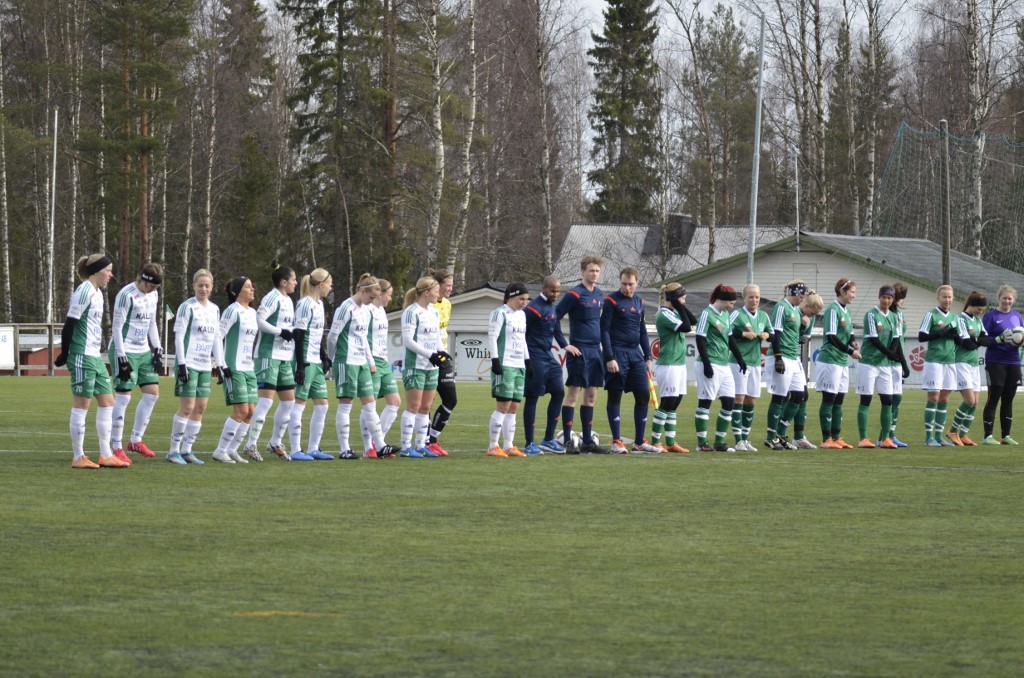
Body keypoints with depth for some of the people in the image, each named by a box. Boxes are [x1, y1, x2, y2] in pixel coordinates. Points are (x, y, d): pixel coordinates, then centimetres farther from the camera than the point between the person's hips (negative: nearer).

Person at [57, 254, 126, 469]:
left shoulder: (97, 293, 15)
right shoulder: (84, 292, -13)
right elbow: (70, 324, -15)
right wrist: (65, 354, -13)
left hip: (95, 356, 9)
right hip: (83, 356, -9)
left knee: (107, 402, 8)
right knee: (82, 405, -4)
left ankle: (106, 456, 12)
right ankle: (78, 457, 2)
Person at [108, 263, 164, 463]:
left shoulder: (153, 295, 9)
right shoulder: (127, 295, -16)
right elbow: (117, 326, -16)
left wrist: (157, 348, 11)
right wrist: (121, 356, -19)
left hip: (143, 352, 8)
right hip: (126, 352, -8)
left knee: (152, 393, 6)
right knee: (123, 397, -7)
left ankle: (136, 440, 17)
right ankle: (117, 448, -3)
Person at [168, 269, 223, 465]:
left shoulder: (214, 309, 15)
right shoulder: (187, 307, -6)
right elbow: (179, 336, -9)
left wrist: (221, 364, 14)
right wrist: (182, 363, -16)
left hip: (205, 366, 7)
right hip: (189, 364, -7)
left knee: (200, 408, 4)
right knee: (187, 407, -9)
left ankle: (187, 450, 10)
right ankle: (174, 450, -2)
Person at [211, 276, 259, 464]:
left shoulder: (253, 313, 14)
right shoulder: (232, 311, -10)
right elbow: (217, 337, -12)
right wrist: (222, 365, -16)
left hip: (249, 369, 8)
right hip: (234, 369, -8)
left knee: (250, 411, 2)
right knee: (241, 411, -12)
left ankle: (232, 450, 11)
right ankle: (220, 451, -5)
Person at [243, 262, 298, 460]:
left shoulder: (288, 301, 17)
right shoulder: (272, 298, -11)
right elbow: (259, 320, -22)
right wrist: (281, 332, -20)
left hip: (285, 357, 9)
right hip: (269, 354, -9)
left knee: (289, 401, 10)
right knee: (266, 400, -13)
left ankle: (275, 443, 21)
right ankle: (251, 444, -9)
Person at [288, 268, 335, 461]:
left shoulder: (319, 304, 15)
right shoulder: (306, 304, -13)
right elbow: (298, 336, -17)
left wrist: (324, 358, 18)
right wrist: (300, 366, -20)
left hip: (316, 362, 9)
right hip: (306, 361, -9)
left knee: (322, 405, 9)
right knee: (299, 403, -5)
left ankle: (313, 449, 15)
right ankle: (296, 450, -3)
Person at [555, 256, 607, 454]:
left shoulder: (600, 295, 12)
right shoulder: (574, 294, -10)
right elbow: (554, 318, -11)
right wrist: (566, 345, -13)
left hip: (595, 350, 7)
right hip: (579, 351, -7)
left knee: (591, 396, 9)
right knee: (573, 394, -5)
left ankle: (587, 441, 15)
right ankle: (567, 441, -3)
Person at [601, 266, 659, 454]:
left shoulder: (639, 301, 12)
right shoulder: (611, 301, -6)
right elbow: (604, 330, -10)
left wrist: (648, 357, 13)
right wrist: (609, 358, -16)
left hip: (635, 353, 6)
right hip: (617, 354, -6)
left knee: (643, 395, 4)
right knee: (615, 396, -1)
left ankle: (639, 442, 10)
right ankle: (616, 442, 3)